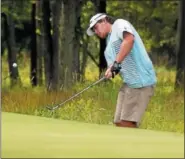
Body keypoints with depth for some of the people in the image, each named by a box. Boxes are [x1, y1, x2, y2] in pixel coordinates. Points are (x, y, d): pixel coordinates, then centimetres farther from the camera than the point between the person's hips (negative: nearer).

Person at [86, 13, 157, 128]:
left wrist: (116, 63, -23)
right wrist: (111, 70, -7)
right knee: (120, 123, 6)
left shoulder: (119, 24, 1)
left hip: (141, 81, -10)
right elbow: (112, 64, 18)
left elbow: (129, 39, -21)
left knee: (127, 123, -14)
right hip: (128, 83, 10)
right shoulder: (109, 40, 27)